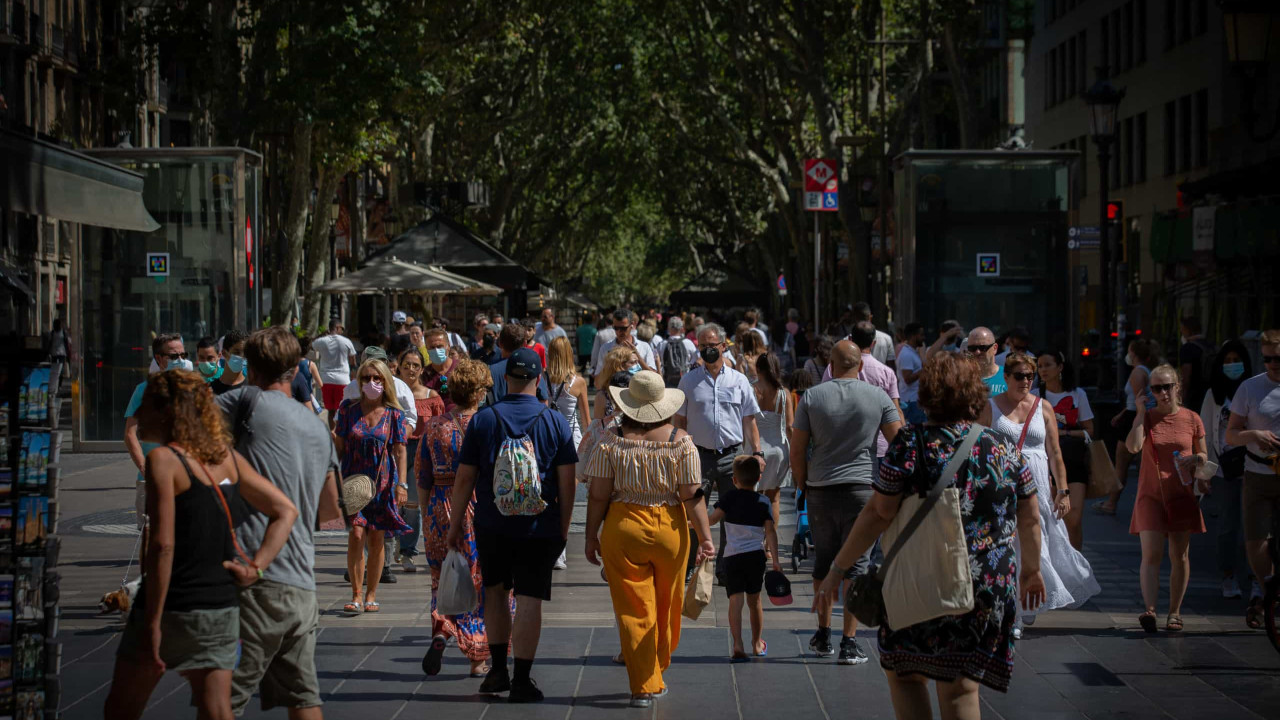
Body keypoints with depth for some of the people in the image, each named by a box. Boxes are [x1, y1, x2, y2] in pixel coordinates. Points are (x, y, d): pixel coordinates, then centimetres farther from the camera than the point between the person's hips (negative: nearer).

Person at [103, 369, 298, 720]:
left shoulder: (163, 459, -11)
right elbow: (286, 511, 13)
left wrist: (152, 623, -17)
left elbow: (162, 545, -18)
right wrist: (257, 566, 5)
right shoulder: (226, 457, 9)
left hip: (173, 608, -6)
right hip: (221, 608, 6)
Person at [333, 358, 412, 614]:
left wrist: (401, 484, -7)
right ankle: (356, 595, -6)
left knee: (376, 540, 3)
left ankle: (371, 595, 14)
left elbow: (400, 451, 0)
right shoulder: (348, 409, 3)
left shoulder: (394, 414, 1)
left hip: (382, 482, 0)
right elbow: (339, 446, 8)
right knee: (356, 535, -12)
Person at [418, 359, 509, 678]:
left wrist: (430, 509, 16)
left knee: (443, 580, 17)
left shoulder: (433, 426, 0)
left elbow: (422, 479, 4)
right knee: (483, 581, 9)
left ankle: (441, 631, -9)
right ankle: (479, 660, 11)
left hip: (441, 509, 2)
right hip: (481, 508, -2)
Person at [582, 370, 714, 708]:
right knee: (666, 607, 18)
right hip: (669, 529, 1)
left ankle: (643, 686, 3)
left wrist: (591, 537, 4)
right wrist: (705, 537, -3)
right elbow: (691, 496, -7)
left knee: (633, 610, 4)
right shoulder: (681, 441, -5)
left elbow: (599, 496, -5)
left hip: (622, 528, -1)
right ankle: (656, 675, 31)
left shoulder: (611, 442, -6)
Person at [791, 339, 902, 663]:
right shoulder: (878, 397, -2)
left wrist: (803, 485, 12)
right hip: (863, 489, -1)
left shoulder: (812, 397, 0)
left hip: (820, 490, 1)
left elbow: (797, 450, 0)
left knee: (823, 561, 16)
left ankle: (823, 635, 23)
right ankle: (850, 642, -3)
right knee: (856, 563, 1)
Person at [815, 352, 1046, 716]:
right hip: (994, 587, 3)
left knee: (903, 672, 14)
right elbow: (1030, 519, 11)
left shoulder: (911, 443, -8)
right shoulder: (1004, 449, 4)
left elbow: (878, 513, -9)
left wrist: (838, 567, -1)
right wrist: (1032, 569, 28)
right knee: (960, 688, 8)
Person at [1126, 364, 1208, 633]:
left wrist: (1196, 459, -8)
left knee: (1179, 556, 5)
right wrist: (1141, 412, -11)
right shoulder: (1146, 417, 2)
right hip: (1151, 494, -1)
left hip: (1182, 495, 1)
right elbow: (1133, 446, -16)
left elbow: (1203, 454, 15)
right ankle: (1150, 610, -21)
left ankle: (1174, 612, 14)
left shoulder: (1191, 419, 4)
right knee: (1151, 554, -12)